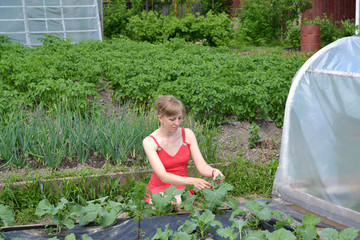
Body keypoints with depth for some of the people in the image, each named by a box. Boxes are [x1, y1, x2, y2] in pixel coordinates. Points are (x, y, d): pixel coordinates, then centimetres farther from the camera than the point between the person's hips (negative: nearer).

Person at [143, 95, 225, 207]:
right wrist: (191, 181, -39)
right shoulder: (149, 142, -14)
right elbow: (163, 176, -24)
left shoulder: (188, 134, -3)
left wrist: (214, 172, -31)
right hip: (159, 188, -1)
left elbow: (202, 166, -6)